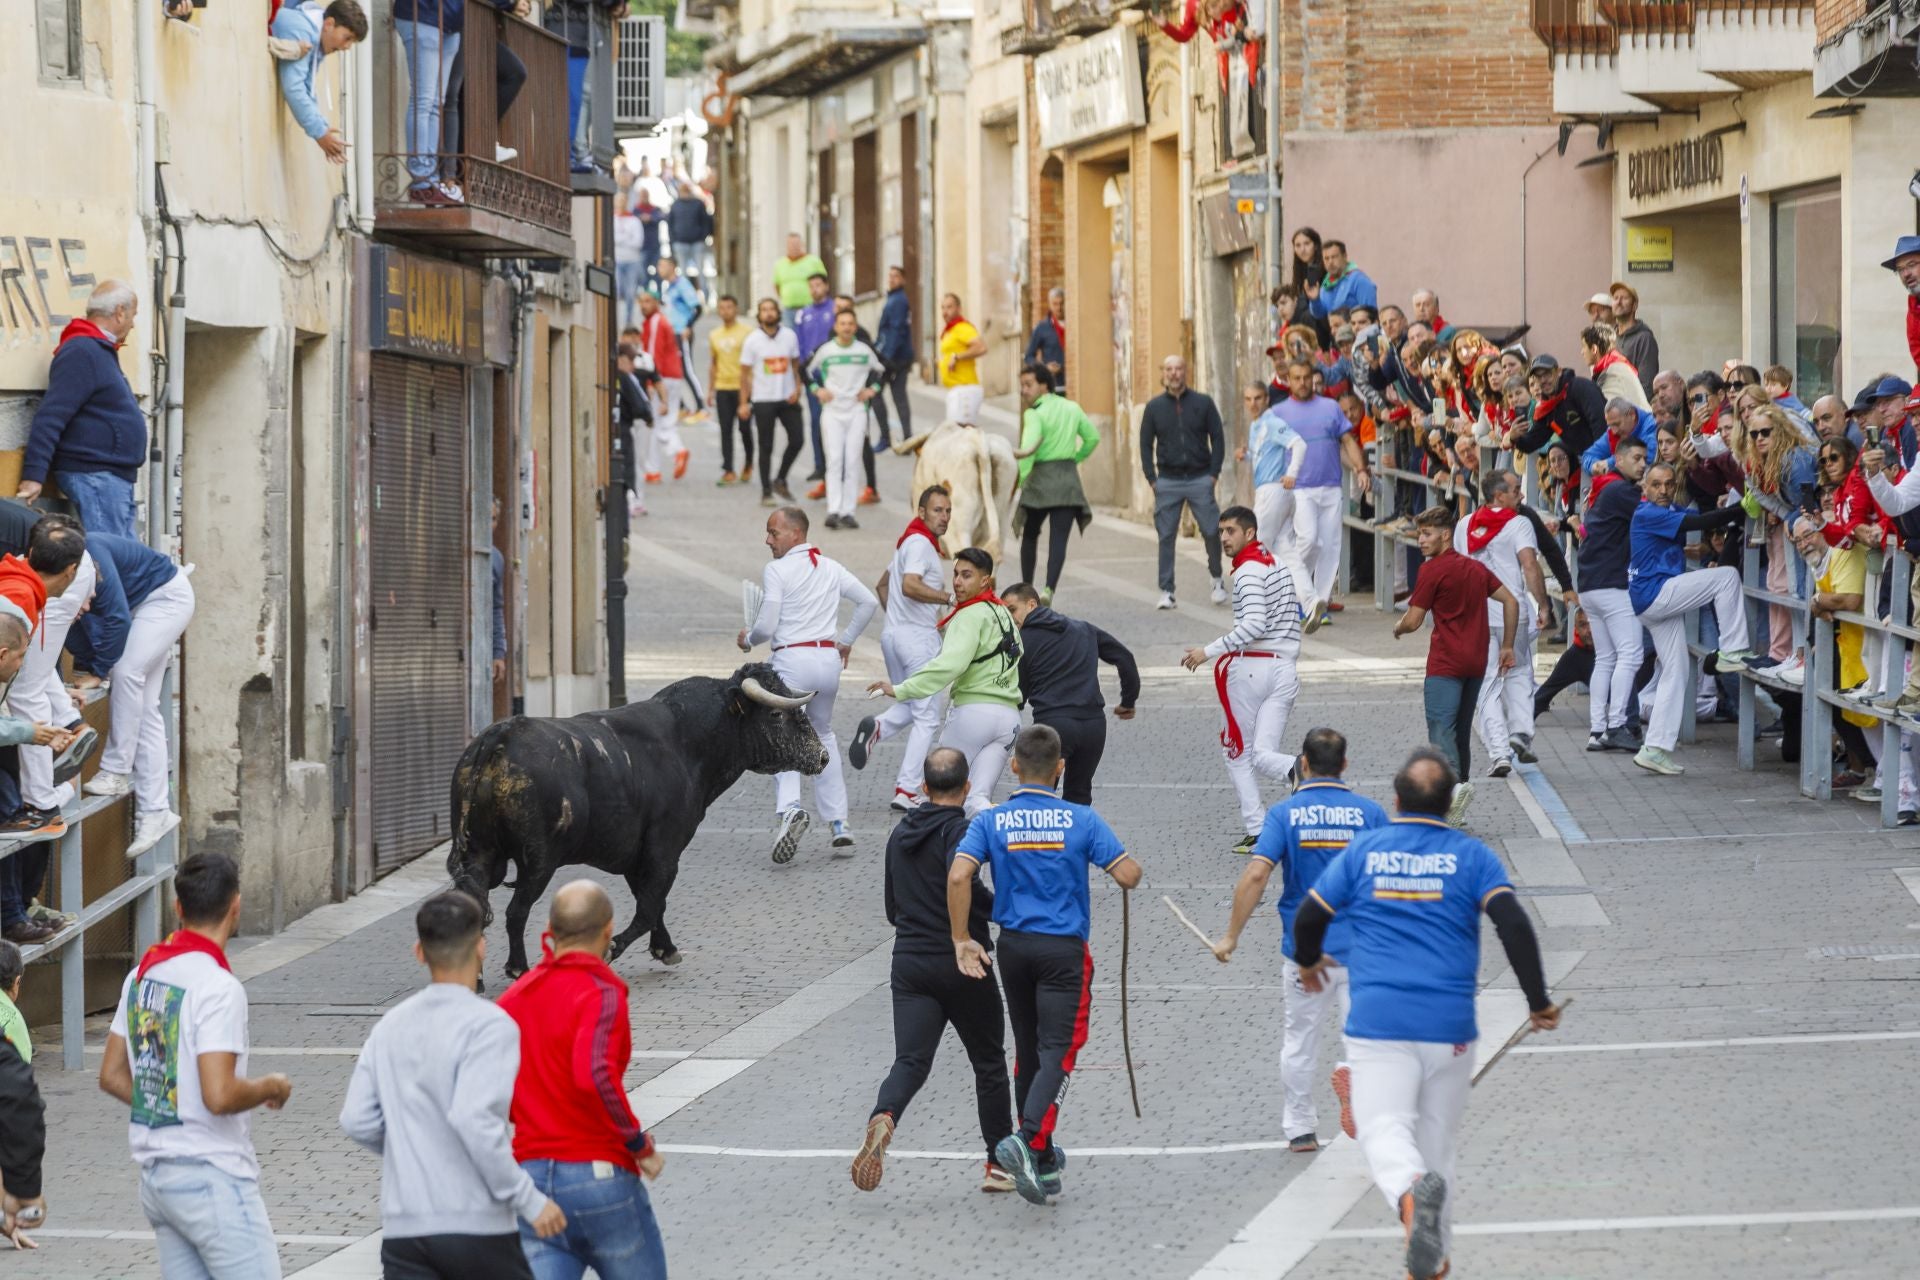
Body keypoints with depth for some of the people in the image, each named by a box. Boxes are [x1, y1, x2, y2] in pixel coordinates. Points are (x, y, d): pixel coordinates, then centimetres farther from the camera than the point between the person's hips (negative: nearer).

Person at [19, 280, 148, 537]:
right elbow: (50, 417, -21)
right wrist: (33, 476, -26)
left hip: (115, 478, 11)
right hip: (93, 476, -11)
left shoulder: (101, 351, 19)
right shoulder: (82, 352, -14)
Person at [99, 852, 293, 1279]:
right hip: (210, 1174, -9)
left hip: (155, 1175, 9)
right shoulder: (218, 987, -18)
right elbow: (220, 1095, -24)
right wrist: (271, 1086, -7)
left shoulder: (143, 973, 8)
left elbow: (112, 1076, 15)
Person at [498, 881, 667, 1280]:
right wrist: (639, 1144, -16)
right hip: (600, 1176, -5)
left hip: (531, 1176, 5)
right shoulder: (602, 994, -11)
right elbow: (595, 1073, -28)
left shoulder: (512, 998, 10)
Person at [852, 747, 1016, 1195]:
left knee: (910, 1062, -6)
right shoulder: (963, 830, -9)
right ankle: (1000, 1164, 18)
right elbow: (964, 884, -27)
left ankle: (883, 1117, -38)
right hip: (961, 965, -4)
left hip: (909, 963, 4)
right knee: (989, 1062, 12)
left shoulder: (899, 835, 14)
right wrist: (1003, 908, -11)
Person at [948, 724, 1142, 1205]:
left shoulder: (991, 821, -2)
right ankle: (1027, 1141, -27)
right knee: (1058, 1052, -4)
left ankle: (1042, 1162, 24)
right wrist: (1126, 862, 13)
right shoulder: (1081, 820, -6)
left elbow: (958, 876, -15)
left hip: (1014, 948, 3)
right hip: (1065, 949, -3)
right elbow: (1129, 876, -11)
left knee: (1028, 1052, 16)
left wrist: (961, 940, -7)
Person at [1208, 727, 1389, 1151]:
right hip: (1359, 947, -1)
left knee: (1299, 1038, 15)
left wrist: (1231, 936, -9)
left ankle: (1300, 1128, 20)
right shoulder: (1368, 812, -1)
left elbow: (1256, 874, -14)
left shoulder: (1284, 813, -3)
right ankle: (1354, 1074, -27)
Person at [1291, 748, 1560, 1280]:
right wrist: (1538, 1002, 1)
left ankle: (1411, 1191, -41)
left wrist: (1308, 962, 31)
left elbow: (1308, 917, 9)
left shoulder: (1362, 850, 8)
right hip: (1450, 1025, 1)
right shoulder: (1471, 855, 5)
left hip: (1377, 1022, -1)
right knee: (1436, 1141, 14)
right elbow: (1514, 923, -6)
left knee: (1384, 1129, -8)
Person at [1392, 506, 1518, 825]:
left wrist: (1397, 628, 16)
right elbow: (1510, 601, 17)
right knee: (1461, 731, 14)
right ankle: (1457, 800, 17)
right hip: (1476, 662, 8)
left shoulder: (1433, 570, -7)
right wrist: (1508, 646, 19)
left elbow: (1413, 621, -7)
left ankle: (1454, 784, -38)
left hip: (1446, 664, -8)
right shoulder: (1476, 568, 16)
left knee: (1441, 728, -15)